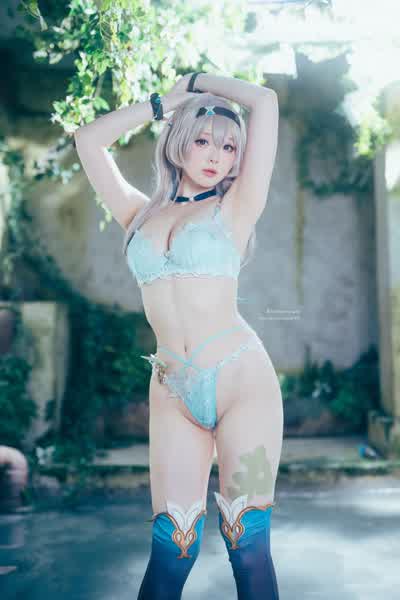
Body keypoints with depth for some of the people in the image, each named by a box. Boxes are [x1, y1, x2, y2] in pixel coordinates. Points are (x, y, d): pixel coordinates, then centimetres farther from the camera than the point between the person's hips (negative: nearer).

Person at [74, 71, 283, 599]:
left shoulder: (235, 206, 7)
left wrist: (197, 80, 18)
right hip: (172, 393, 3)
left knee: (247, 543, -2)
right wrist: (164, 101, 21)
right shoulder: (141, 213, 15)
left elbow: (266, 101, 3)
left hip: (241, 378, -2)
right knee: (171, 549, 1)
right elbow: (89, 141, 19)